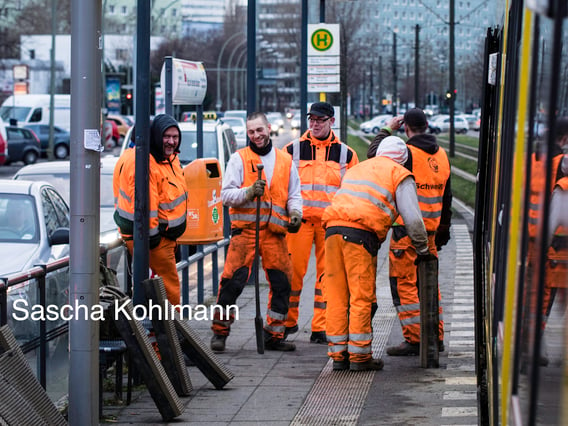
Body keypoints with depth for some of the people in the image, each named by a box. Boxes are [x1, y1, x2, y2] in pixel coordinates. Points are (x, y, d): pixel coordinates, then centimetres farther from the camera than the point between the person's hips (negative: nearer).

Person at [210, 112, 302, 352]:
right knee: (233, 281, -9)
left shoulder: (285, 161, 15)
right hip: (245, 228, -3)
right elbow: (226, 194, 1)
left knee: (282, 283, 3)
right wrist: (249, 192, -16)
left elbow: (294, 195, 19)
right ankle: (220, 331, 2)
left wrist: (295, 214, -1)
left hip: (275, 231, 3)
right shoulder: (239, 159, 6)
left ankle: (274, 335, 13)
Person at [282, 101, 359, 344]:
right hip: (299, 219, -1)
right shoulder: (292, 150, 8)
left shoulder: (346, 154, 11)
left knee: (327, 274, 0)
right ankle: (288, 321, 11)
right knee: (293, 271, -4)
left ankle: (320, 328, 4)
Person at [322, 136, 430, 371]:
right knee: (362, 297, -1)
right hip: (361, 233, -6)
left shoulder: (356, 169, 32)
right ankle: (359, 356, 0)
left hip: (333, 228, 6)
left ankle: (338, 354, 10)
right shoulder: (399, 175, 12)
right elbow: (413, 219, 6)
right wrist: (422, 250, 17)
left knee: (337, 296, 7)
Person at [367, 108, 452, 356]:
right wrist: (443, 231, 23)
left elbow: (374, 154, -4)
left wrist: (387, 130, 8)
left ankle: (414, 340, -2)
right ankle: (436, 337, 20)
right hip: (430, 229, 7)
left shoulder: (407, 153, -14)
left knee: (405, 284, -1)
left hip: (406, 230, -7)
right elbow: (446, 198, 16)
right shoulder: (441, 155, 10)